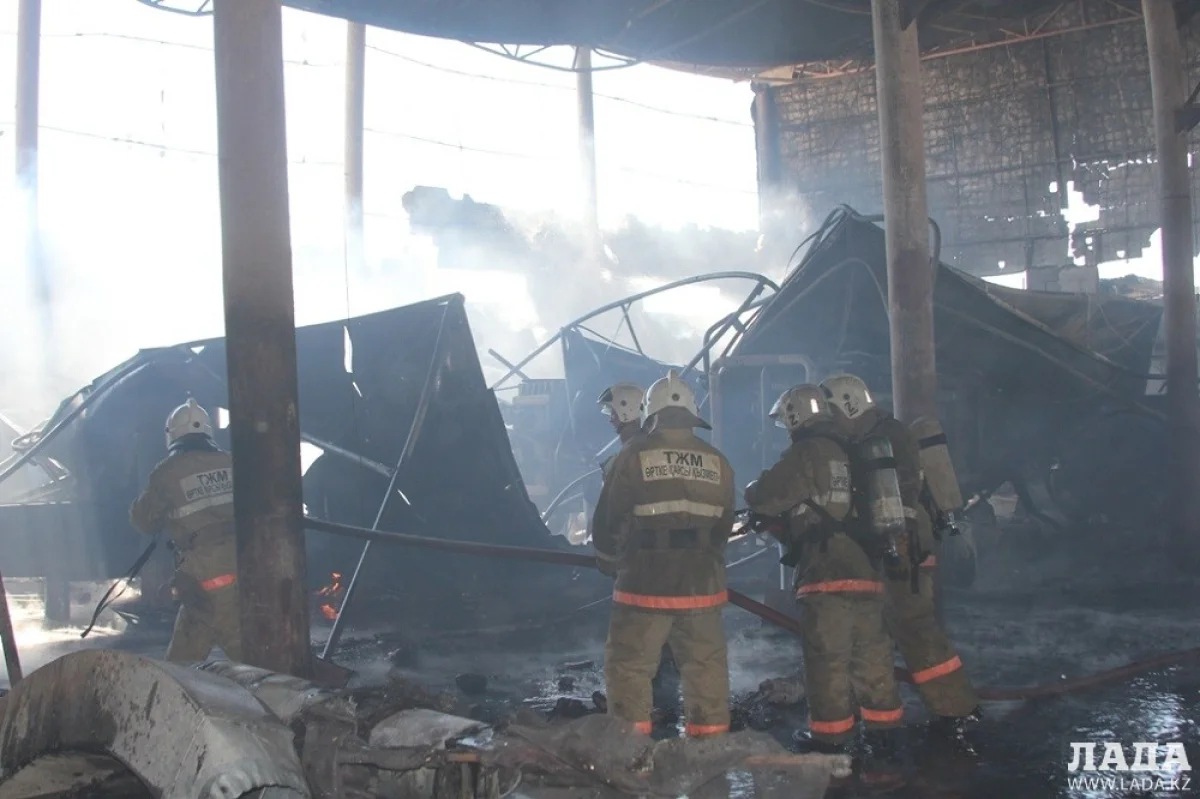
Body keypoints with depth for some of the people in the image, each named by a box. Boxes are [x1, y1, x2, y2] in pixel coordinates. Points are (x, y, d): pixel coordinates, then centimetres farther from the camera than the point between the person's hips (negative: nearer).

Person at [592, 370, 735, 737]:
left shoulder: (633, 456, -7)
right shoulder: (717, 463, 5)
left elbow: (608, 522, -2)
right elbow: (724, 527, 12)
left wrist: (609, 563, 17)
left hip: (645, 585, -3)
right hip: (701, 586, 4)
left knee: (629, 668, 5)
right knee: (707, 668, 13)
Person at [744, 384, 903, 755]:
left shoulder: (807, 453, -6)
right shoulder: (850, 455, 18)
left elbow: (763, 497, -7)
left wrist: (754, 493, 16)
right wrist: (775, 523, 26)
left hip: (826, 575, -8)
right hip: (867, 571, 8)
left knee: (827, 658, 1)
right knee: (872, 654, 15)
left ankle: (830, 734, 6)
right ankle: (883, 725, 23)